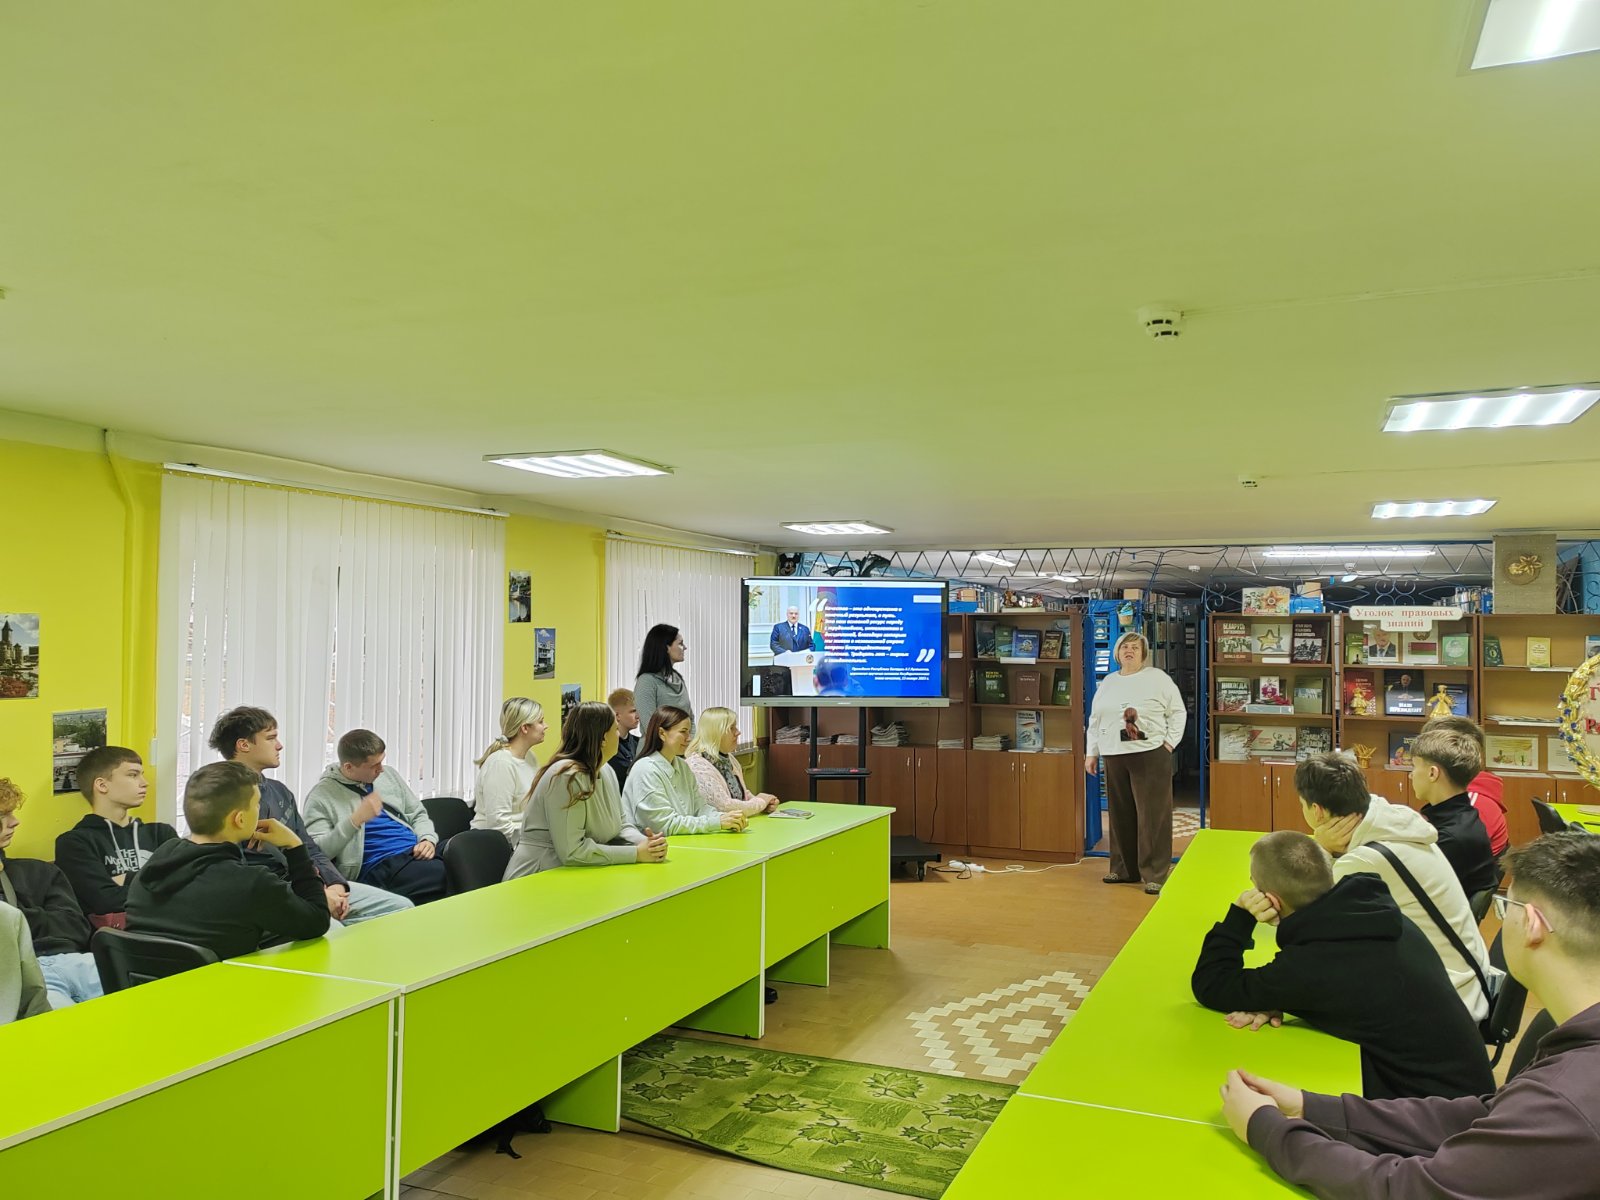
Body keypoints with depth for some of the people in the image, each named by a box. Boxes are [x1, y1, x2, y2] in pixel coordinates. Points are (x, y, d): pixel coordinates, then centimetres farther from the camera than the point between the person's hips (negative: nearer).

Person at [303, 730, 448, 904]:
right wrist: (356, 819, -17)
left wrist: (428, 839, 1)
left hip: (416, 853, 7)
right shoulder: (321, 795, 0)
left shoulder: (388, 774, 18)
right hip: (381, 868, -7)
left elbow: (418, 813, 23)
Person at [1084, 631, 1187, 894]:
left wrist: (1170, 742, -7)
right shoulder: (1107, 683, 13)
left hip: (1150, 756, -5)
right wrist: (1091, 753, 12)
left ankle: (1155, 875, 1)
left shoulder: (1158, 678, -1)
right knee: (1120, 815, 11)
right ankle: (1125, 869, 22)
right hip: (1114, 757, 5)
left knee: (1153, 816, -4)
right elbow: (1095, 720, 16)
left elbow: (1177, 712, 1)